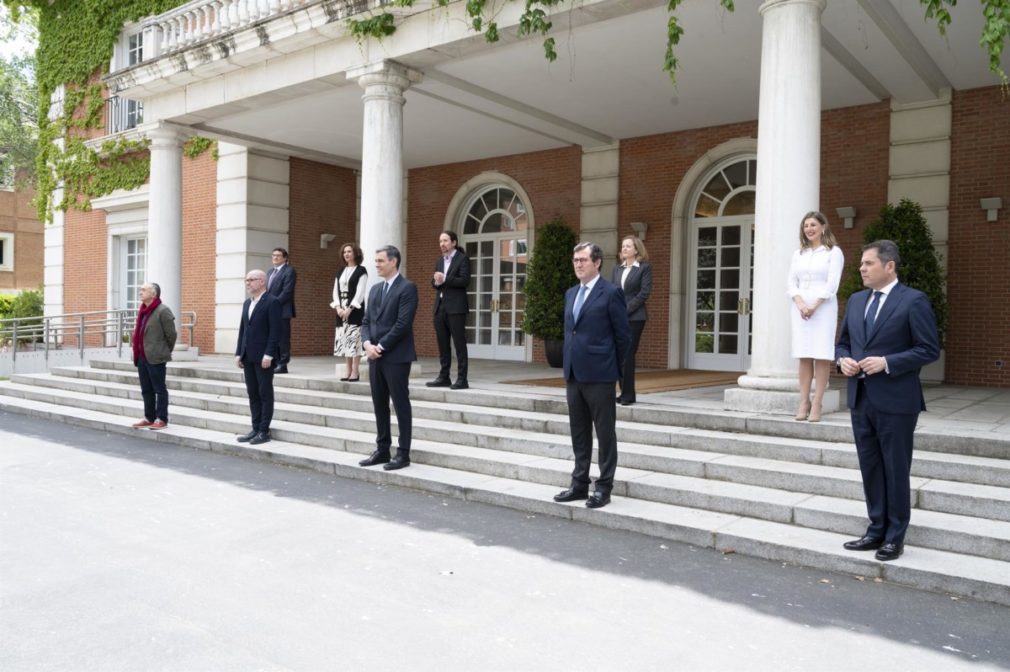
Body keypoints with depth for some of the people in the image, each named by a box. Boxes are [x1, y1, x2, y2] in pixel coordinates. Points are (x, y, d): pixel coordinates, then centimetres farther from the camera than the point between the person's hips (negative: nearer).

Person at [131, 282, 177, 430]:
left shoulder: (163, 311, -12)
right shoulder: (142, 311, 14)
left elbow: (171, 334, -9)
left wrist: (165, 352, 1)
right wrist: (137, 354, 17)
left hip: (155, 358, -8)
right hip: (142, 357, 8)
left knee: (159, 389, 0)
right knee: (146, 390, 13)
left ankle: (161, 419, 6)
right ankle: (149, 418, 21)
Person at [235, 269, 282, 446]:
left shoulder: (272, 302, -8)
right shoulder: (247, 303, 16)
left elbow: (275, 330, -14)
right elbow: (242, 329, 17)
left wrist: (268, 354, -19)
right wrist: (239, 353, 10)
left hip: (263, 357, -8)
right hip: (248, 357, 8)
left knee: (265, 393, 0)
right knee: (253, 393, 10)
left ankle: (264, 431, 6)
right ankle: (256, 429, 17)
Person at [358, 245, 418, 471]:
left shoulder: (407, 288, -8)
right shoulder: (375, 289, 16)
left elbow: (403, 323, -16)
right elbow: (366, 321, 14)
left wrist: (381, 346, -14)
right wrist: (367, 344, -5)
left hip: (396, 356, -7)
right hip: (375, 356, 7)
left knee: (401, 404, -1)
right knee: (379, 405, 11)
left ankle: (403, 453, 6)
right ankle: (382, 449, 21)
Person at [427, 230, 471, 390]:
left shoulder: (462, 259, -3)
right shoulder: (440, 260, 18)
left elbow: (464, 281, -14)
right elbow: (433, 282, 14)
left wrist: (445, 280, -20)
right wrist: (436, 282, -9)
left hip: (456, 308, -7)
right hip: (440, 307, 7)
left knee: (459, 344, -4)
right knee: (442, 344, 10)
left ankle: (462, 379, -2)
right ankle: (444, 377, 17)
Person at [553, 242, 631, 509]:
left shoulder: (611, 292, -8)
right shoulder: (570, 294, 14)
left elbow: (624, 334, -6)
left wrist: (614, 367, 0)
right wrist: (569, 365, 14)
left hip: (599, 375, -7)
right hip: (574, 373, 7)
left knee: (605, 433, 2)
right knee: (579, 433, 13)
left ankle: (604, 487, 11)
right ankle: (579, 484, 22)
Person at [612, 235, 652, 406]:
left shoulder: (645, 267, 0)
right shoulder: (617, 268, 16)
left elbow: (645, 292, -8)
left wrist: (626, 309, -12)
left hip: (634, 317, -5)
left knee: (628, 355, -8)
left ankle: (628, 394, -2)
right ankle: (624, 392, 12)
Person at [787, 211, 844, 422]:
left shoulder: (833, 252, 3)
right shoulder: (798, 254, 16)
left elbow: (832, 284, -6)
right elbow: (791, 283, 9)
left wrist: (814, 306, -14)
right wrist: (800, 304, -8)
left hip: (823, 308, -4)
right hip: (800, 308, 4)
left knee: (822, 356, -6)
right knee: (804, 356, 1)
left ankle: (817, 404, -6)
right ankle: (804, 402, 2)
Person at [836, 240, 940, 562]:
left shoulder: (914, 301, -8)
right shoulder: (856, 301, 11)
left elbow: (930, 349, -11)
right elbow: (843, 341, 19)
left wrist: (887, 362, -19)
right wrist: (843, 359, -3)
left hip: (895, 401, -6)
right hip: (861, 398, 6)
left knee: (895, 471, 5)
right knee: (870, 469, 13)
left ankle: (895, 537, 17)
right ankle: (876, 531, 24)